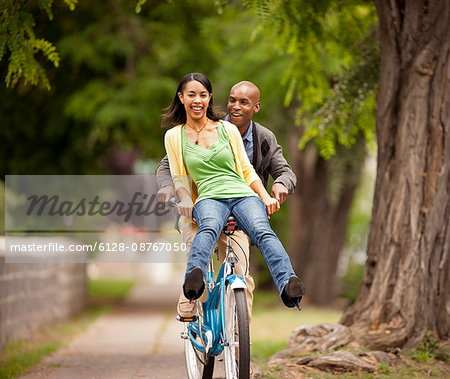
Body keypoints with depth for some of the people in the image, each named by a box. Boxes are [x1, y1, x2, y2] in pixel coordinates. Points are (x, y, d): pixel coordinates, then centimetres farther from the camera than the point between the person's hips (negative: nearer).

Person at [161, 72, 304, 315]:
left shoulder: (228, 130, 19)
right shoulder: (174, 136, 17)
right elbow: (178, 177, 17)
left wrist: (266, 197, 4)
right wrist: (185, 199, -5)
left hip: (243, 194, 1)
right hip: (209, 198, -1)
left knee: (262, 231, -33)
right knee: (208, 228, -40)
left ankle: (288, 285, -57)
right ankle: (194, 279, -67)